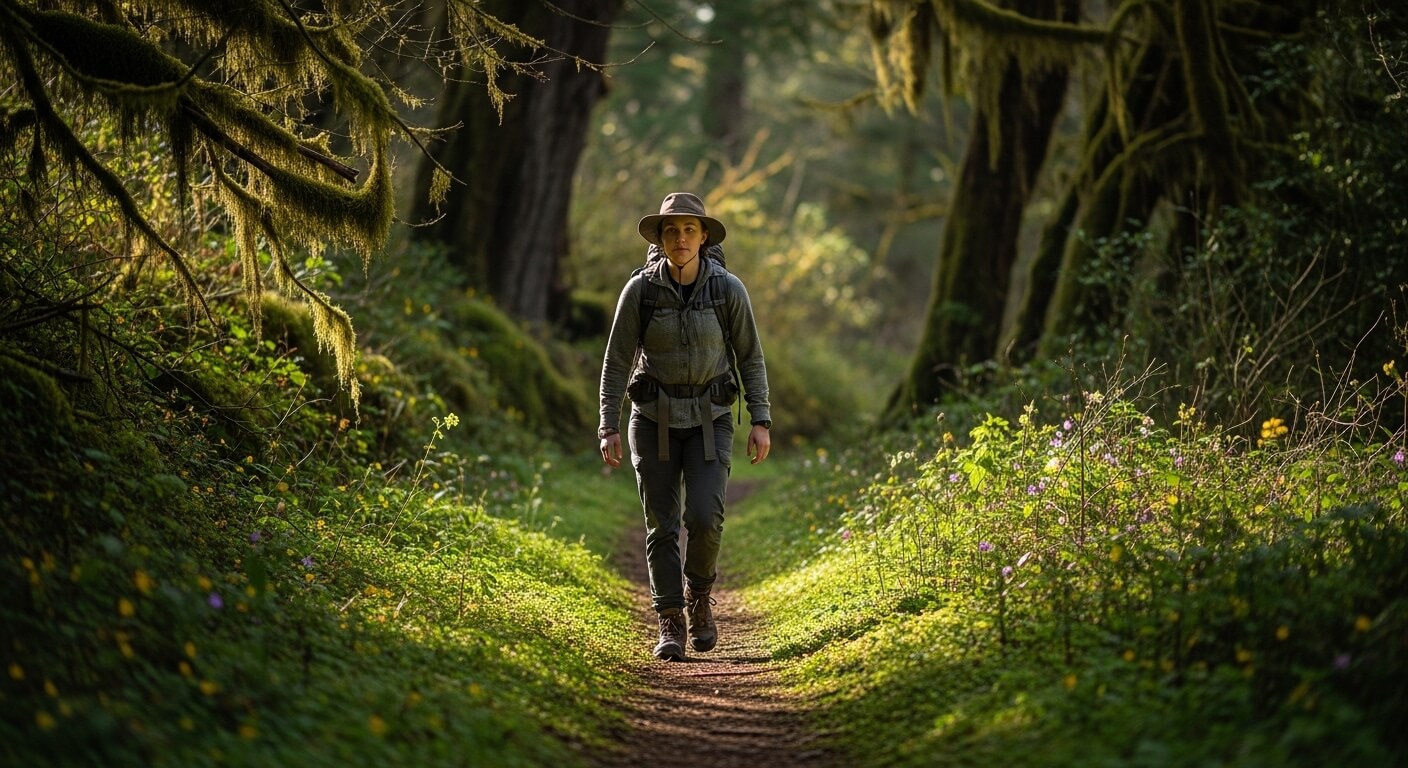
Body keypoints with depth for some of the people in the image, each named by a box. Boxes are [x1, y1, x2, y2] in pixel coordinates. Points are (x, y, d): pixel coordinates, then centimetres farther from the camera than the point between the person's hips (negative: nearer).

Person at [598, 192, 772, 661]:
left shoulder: (728, 288, -8)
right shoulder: (640, 289, -9)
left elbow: (750, 357, 0)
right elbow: (617, 361, -4)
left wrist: (761, 421, -6)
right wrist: (609, 427, -9)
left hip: (709, 418, 0)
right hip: (655, 417, 0)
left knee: (705, 517, -15)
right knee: (662, 525, -2)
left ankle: (699, 596, 13)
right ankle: (671, 624, 8)